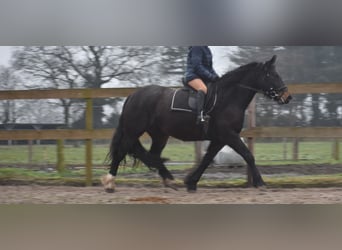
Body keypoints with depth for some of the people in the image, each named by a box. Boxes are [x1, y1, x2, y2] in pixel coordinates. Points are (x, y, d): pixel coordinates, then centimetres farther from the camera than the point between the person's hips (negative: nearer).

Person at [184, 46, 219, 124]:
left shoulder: (206, 49, 19)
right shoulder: (196, 47, -9)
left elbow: (209, 66, 22)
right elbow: (197, 66, -18)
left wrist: (216, 76, 5)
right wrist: (211, 76, -20)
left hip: (204, 77, 11)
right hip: (192, 76, -11)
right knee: (203, 88, -38)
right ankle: (200, 116, -55)